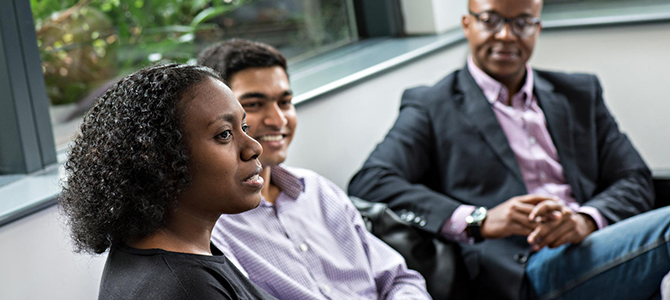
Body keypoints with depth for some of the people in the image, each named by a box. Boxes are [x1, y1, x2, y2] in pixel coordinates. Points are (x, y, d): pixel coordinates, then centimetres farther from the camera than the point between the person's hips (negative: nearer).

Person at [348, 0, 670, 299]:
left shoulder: (580, 93, 23)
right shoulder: (430, 106, 9)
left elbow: (635, 180, 16)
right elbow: (368, 183, -5)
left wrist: (585, 220, -8)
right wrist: (479, 221, -16)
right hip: (523, 272, -6)